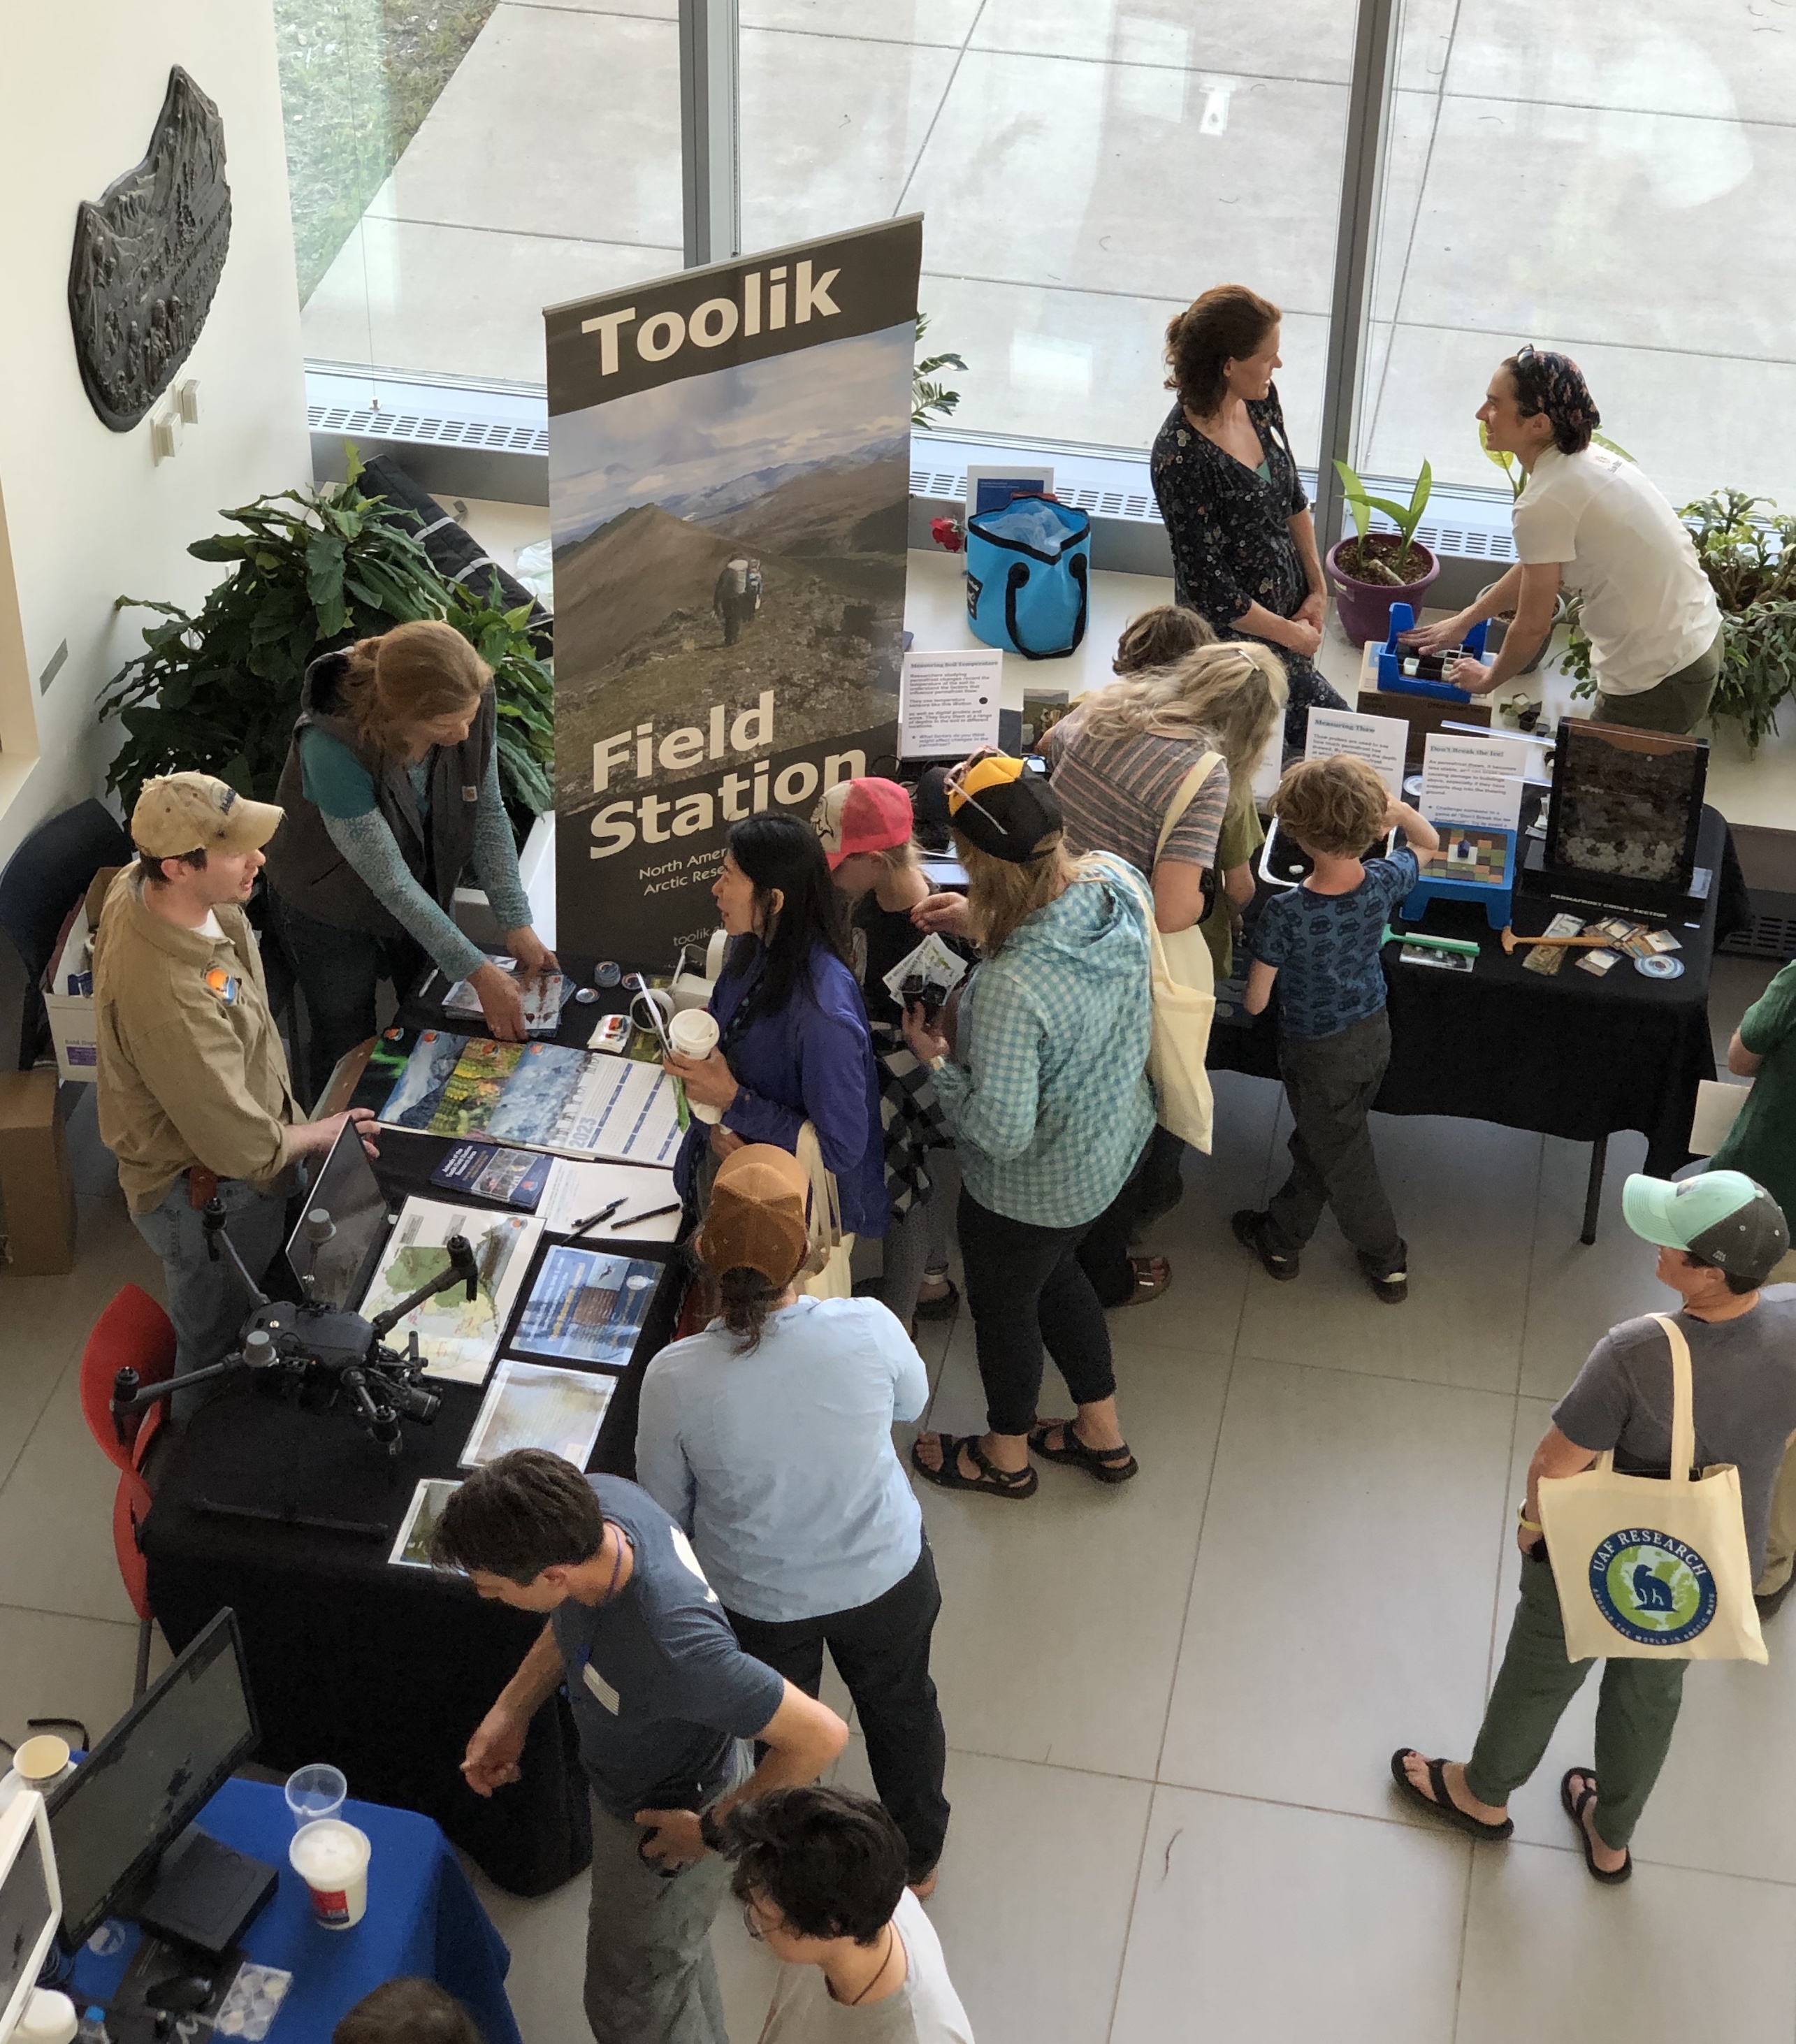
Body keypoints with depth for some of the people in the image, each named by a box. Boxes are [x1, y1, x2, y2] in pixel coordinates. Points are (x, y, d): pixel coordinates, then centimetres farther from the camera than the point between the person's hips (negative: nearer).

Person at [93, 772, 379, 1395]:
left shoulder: (141, 885, -15)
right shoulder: (169, 998, -43)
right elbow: (243, 1148, -32)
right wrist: (323, 1134, -11)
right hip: (208, 1198, -9)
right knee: (220, 1351, 18)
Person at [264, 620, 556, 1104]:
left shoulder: (469, 702, -26)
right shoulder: (331, 749, -39)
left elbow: (488, 814, -12)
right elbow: (389, 879, -33)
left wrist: (517, 924, -17)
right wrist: (478, 972, -30)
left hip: (426, 897, 5)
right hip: (331, 916, -4)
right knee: (348, 1049, 12)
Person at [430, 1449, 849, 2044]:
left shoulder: (674, 1649, -47)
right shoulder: (594, 1499, -26)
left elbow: (821, 1736, -36)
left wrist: (714, 1829, -23)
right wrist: (511, 1711, -3)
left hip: (666, 1825, -7)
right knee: (672, 1953, 34)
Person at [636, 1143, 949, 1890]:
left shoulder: (676, 1377, -31)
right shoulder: (868, 1328, -30)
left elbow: (663, 1510, -13)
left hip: (759, 1597, 0)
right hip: (885, 1573, 1)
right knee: (902, 1707, 30)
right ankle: (918, 1856, 56)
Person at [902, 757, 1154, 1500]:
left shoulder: (1007, 989, -43)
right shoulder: (1116, 882, -20)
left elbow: (1002, 1132, -33)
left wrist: (937, 1058, -19)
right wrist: (985, 924, -2)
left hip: (1036, 1185, -7)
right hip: (1114, 1140, 7)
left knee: (1004, 1304, 23)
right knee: (1055, 1273, 34)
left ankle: (1005, 1455, 52)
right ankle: (1102, 1435, 53)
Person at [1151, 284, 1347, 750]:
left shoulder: (1260, 400, -5)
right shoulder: (1181, 458, -29)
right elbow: (1212, 591, -23)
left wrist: (1317, 588, 7)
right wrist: (1293, 635, -12)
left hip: (1289, 608, 8)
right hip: (1238, 638, -8)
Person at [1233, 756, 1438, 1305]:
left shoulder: (1286, 914, -34)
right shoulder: (1383, 884, -21)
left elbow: (1255, 1003, -20)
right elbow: (1428, 843, 5)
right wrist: (1396, 807, -6)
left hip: (1319, 1053, -5)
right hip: (1374, 1033, 5)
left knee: (1341, 1156, 19)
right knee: (1317, 1140, 27)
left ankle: (1387, 1260, 37)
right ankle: (1282, 1235, 44)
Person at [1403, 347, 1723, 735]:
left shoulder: (1545, 503, -23)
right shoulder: (1589, 458, 5)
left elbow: (1532, 627, -12)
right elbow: (1537, 566, 20)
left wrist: (1488, 679, 7)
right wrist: (1465, 620, 27)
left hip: (1658, 680, -9)